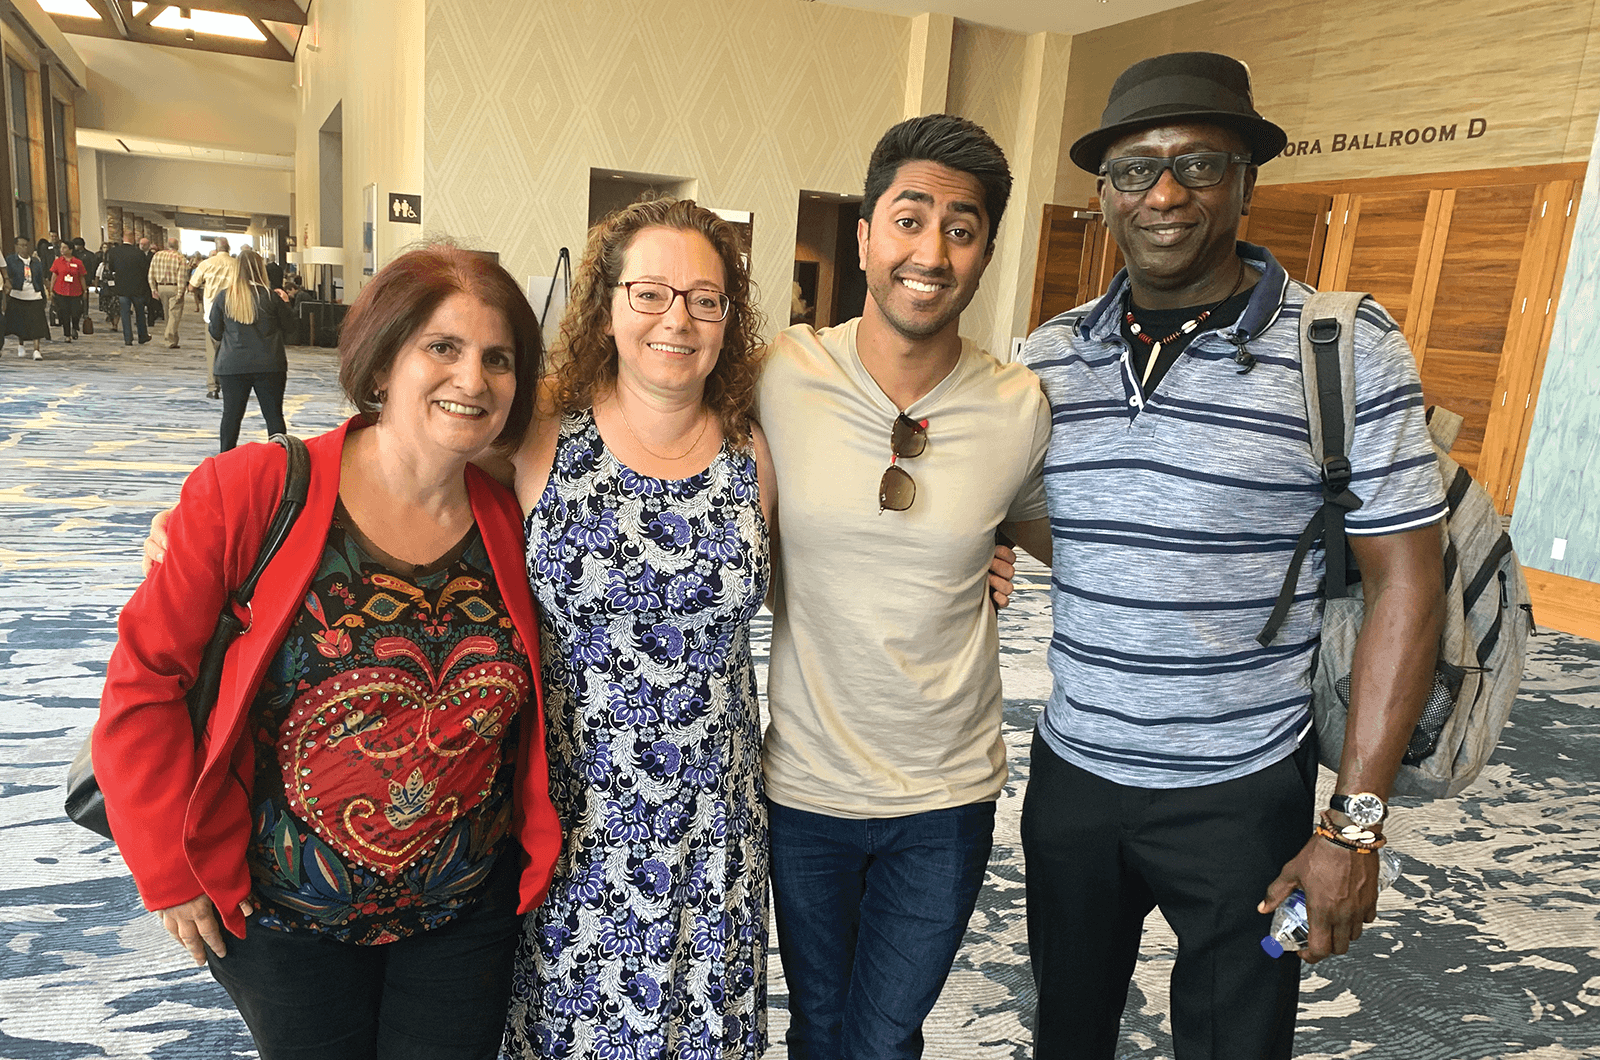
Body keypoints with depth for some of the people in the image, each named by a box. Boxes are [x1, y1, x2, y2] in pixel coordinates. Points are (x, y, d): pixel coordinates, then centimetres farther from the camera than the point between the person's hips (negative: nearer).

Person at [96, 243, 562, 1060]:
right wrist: (176, 867, -9)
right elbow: (144, 678, -11)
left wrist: (534, 840, 1)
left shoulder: (511, 523, -7)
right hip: (282, 912, -2)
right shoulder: (248, 493, -17)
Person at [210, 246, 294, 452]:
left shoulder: (224, 297, -1)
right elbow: (287, 325, 6)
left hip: (232, 365, 1)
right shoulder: (270, 296, -6)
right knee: (274, 414, 5)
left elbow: (215, 333, 6)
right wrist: (285, 302, 19)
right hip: (269, 365, -1)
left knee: (231, 414, 10)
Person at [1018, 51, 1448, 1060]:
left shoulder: (1346, 347, -11)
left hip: (1242, 792, -3)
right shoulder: (1049, 355, 0)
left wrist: (1355, 822, -11)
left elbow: (1404, 580, -10)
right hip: (1072, 770, 4)